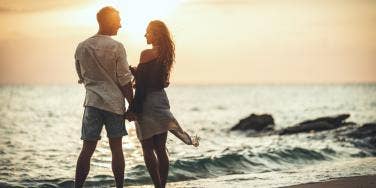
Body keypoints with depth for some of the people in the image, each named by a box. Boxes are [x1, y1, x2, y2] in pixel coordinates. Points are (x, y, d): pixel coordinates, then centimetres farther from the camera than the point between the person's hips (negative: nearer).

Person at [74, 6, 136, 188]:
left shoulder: (81, 47, 6)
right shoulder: (117, 47, -7)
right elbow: (125, 81, -6)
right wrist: (132, 105, 1)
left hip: (92, 101, 3)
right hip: (114, 102, -3)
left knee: (87, 149, 2)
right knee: (116, 148, 5)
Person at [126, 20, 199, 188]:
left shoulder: (147, 54, -14)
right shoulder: (166, 54, 9)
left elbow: (141, 84, -16)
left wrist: (134, 108, -13)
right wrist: (134, 70, 14)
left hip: (148, 103, -8)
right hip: (162, 101, 8)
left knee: (147, 148, -2)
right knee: (160, 149, 11)